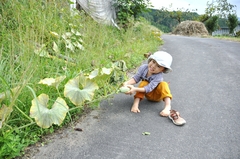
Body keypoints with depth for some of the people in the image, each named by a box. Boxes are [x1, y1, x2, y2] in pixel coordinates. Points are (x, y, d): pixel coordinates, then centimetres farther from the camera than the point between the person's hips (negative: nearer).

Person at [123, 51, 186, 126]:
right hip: (148, 95, 3)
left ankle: (168, 108, -42)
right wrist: (126, 83, -38)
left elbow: (148, 88, -39)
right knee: (143, 83, -26)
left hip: (157, 95, -3)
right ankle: (136, 103, -31)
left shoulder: (158, 77, -33)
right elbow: (135, 78, -19)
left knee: (163, 84, -31)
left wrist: (135, 89, -50)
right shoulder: (143, 67, -20)